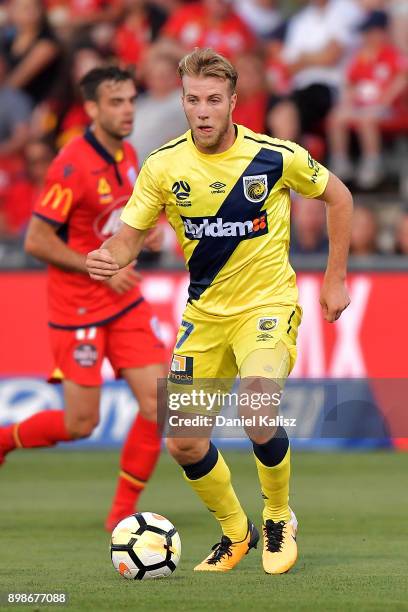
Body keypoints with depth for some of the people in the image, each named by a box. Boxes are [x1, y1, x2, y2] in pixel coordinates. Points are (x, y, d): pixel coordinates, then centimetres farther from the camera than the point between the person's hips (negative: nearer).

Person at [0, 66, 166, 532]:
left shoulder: (128, 157, 7)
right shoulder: (72, 165, -19)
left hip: (124, 301, 7)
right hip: (78, 309, -7)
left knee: (158, 401, -4)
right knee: (80, 424, -3)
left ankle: (122, 513, 7)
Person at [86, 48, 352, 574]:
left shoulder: (277, 156, -14)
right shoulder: (163, 166, -8)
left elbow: (338, 197, 3)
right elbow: (130, 234, -1)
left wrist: (335, 279, 3)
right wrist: (108, 256, -25)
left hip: (267, 304, -4)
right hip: (204, 312, 4)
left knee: (257, 418, -27)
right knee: (184, 445, 1)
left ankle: (278, 518, 3)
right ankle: (235, 532, 28)